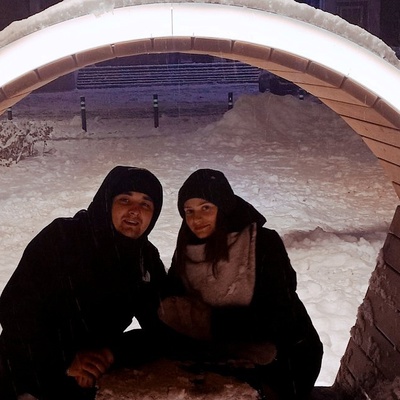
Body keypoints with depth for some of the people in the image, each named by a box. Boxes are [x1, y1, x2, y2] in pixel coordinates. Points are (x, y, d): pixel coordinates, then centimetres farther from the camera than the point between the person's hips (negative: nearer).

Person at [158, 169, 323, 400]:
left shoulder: (264, 244, -17)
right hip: (229, 364, 4)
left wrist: (214, 322, -23)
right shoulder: (187, 252, -3)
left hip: (283, 361, -4)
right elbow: (171, 310, -6)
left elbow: (277, 318, -22)